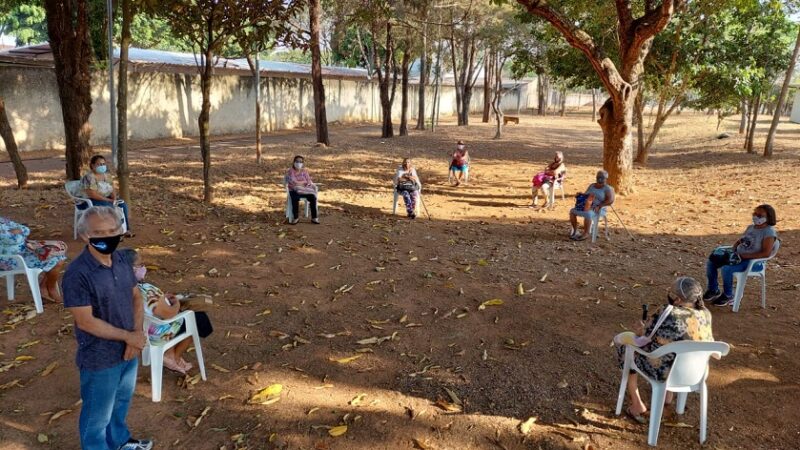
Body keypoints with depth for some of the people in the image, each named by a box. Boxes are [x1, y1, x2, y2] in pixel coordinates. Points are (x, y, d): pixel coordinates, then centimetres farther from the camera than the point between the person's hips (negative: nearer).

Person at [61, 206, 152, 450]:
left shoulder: (121, 260, -4)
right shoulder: (77, 274, -25)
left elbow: (136, 297, 4)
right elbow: (85, 321, -24)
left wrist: (138, 334, -10)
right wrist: (128, 336, -18)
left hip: (128, 351, 7)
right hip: (99, 358, -7)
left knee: (120, 402, 29)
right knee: (98, 414, 16)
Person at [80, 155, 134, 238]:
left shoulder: (107, 175, 7)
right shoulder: (89, 177, -17)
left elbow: (112, 190, 5)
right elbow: (92, 194, -23)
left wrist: (114, 199, -16)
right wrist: (109, 200, -23)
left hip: (107, 199, 7)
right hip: (92, 201, -7)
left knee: (123, 204, -17)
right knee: (110, 207, -32)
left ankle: (126, 229, -14)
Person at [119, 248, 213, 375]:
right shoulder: (146, 291, -35)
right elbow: (169, 314, -29)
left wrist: (163, 298, 5)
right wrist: (177, 304, -10)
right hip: (157, 333, -8)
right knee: (199, 319, 13)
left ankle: (169, 353, 28)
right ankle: (174, 358, 20)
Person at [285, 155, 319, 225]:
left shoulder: (305, 171, 10)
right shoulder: (290, 171, -3)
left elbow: (309, 181, 2)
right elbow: (294, 183, -14)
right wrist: (304, 182, -6)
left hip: (305, 190, 3)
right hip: (294, 191, -3)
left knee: (313, 197, -25)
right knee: (295, 198, -36)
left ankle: (314, 217, -17)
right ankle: (296, 218, -19)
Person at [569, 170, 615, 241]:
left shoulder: (607, 189, -5)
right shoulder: (592, 185, 15)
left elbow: (610, 201, -15)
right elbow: (585, 195, 21)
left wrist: (599, 206, -24)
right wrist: (580, 196, -3)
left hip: (598, 209, -7)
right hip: (587, 207, 7)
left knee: (587, 214, -36)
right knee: (572, 211, -11)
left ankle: (586, 233, -20)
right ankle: (575, 230, -1)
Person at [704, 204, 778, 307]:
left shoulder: (769, 232, -12)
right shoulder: (750, 227, 13)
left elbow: (766, 253, -21)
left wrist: (743, 256, -23)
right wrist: (733, 251, 1)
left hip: (753, 261, -8)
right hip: (738, 257, 8)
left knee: (726, 268, -31)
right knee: (711, 262, -3)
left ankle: (728, 296, -9)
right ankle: (713, 290, 14)